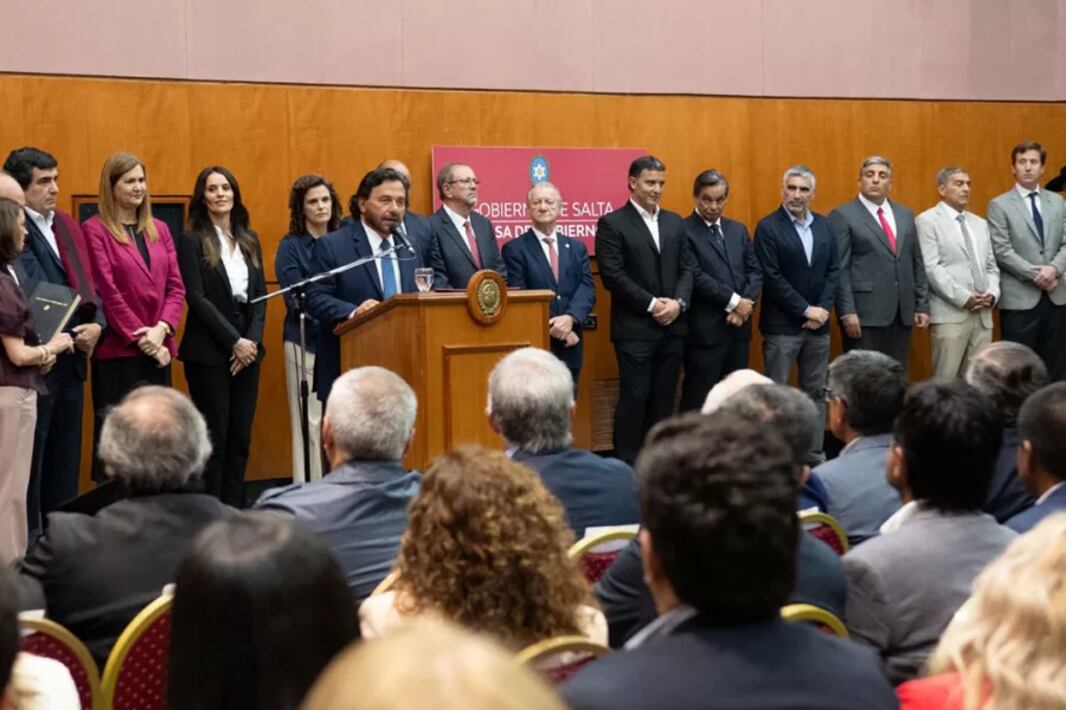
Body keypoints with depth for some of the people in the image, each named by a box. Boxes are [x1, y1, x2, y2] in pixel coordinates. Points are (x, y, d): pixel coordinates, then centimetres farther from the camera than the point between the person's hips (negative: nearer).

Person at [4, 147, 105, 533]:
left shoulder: (67, 225, 14)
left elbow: (86, 282, 13)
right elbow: (32, 298, -18)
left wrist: (96, 324, -3)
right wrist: (63, 338, -17)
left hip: (71, 356, 8)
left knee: (66, 454, 14)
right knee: (30, 456, 1)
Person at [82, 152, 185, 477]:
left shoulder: (159, 229, 14)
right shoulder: (94, 230, -5)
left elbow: (176, 286, 8)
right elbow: (106, 292, -11)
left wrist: (161, 330, -8)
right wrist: (140, 337, -13)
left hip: (157, 349, 6)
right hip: (118, 351, -5)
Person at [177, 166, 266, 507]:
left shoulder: (249, 240, 12)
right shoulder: (192, 241, -4)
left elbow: (260, 295, 9)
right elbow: (197, 298, -11)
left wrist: (252, 340, -6)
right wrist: (234, 342, -15)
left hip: (247, 349, 5)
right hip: (209, 352, -5)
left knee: (241, 437, 6)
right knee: (214, 437, -3)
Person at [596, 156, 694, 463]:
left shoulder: (675, 222, 14)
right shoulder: (612, 224, -4)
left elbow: (686, 268, 11)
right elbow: (613, 276, -11)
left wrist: (678, 302, -8)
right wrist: (652, 304, -14)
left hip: (672, 326, 5)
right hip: (635, 328, -5)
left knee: (664, 399, 8)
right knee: (635, 398, -5)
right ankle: (628, 466, 4)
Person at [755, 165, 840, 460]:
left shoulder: (823, 225, 10)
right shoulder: (768, 227, -7)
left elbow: (833, 270, 7)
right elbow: (772, 278, -13)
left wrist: (823, 308, -7)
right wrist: (805, 310, -14)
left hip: (818, 324, 5)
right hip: (782, 325, -5)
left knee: (816, 392, 10)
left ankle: (815, 453, 17)